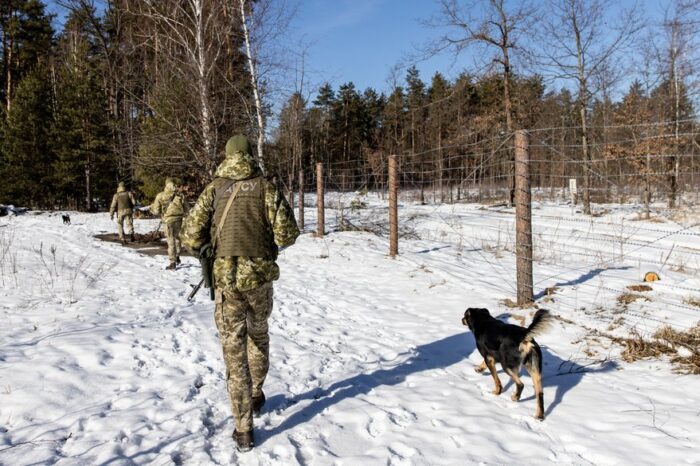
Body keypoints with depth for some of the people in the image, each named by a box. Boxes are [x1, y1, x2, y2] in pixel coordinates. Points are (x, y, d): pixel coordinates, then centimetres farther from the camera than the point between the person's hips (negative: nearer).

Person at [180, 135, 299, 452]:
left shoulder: (213, 189, 0)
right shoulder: (266, 188, -3)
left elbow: (190, 238, -3)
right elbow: (287, 235, -7)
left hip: (226, 280, 0)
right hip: (260, 277, 1)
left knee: (234, 350, 6)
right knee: (258, 336, 26)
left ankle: (244, 429, 9)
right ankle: (256, 396, 42)